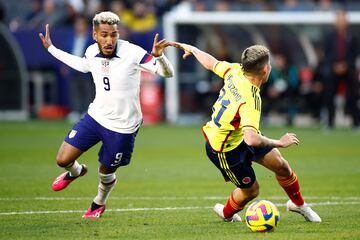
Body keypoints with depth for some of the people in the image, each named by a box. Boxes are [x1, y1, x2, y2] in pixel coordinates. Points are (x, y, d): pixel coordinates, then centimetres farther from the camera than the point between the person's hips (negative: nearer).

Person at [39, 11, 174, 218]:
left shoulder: (132, 53, -24)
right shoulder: (92, 52, -6)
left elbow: (167, 73, -23)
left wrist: (158, 56, -45)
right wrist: (51, 49, 24)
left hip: (123, 127, -4)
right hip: (95, 116, 4)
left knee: (106, 172, 13)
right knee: (63, 160, -2)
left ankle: (99, 203, 47)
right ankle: (76, 172, 36)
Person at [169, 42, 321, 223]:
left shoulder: (235, 71, -17)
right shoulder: (250, 100, -41)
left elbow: (211, 62, 3)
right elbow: (252, 139, -51)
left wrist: (192, 49, 23)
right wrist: (279, 143, -36)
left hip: (238, 133, 9)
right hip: (224, 150, -9)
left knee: (280, 164, 7)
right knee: (251, 189, 10)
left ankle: (298, 204, 30)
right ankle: (226, 213, 42)